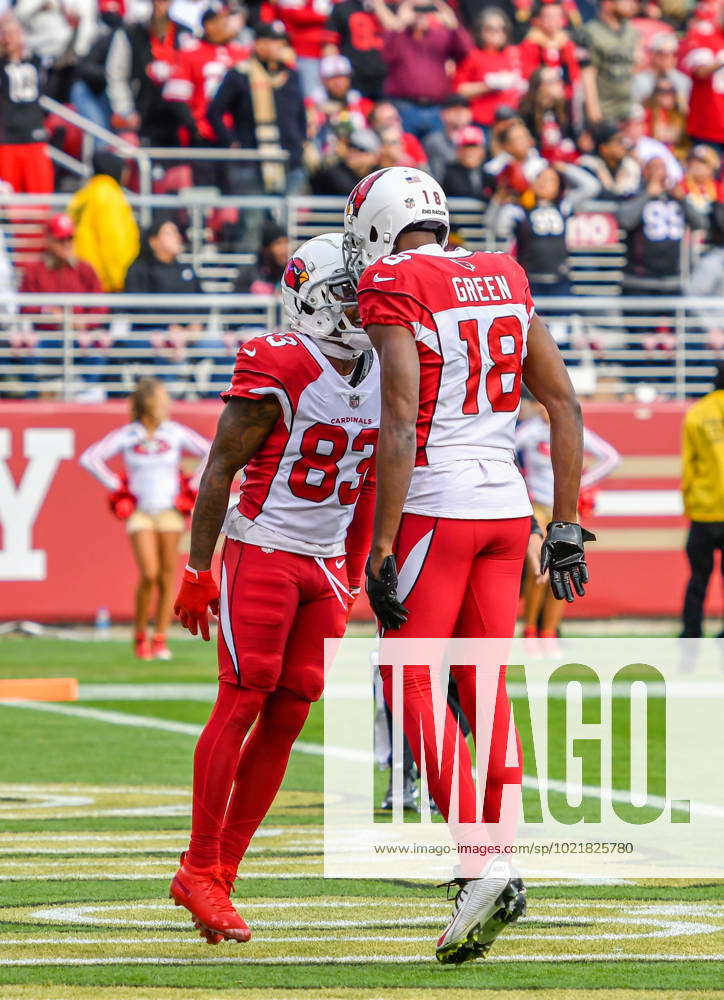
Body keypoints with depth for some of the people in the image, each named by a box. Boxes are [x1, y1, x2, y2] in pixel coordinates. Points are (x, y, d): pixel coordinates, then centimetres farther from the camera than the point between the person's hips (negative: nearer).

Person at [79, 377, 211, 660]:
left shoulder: (176, 433, 0)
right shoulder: (125, 436, -2)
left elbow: (212, 453, 5)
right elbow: (89, 458, 2)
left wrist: (192, 487, 2)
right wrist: (116, 486, 0)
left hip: (170, 510, 1)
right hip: (139, 513, -1)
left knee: (167, 576, -1)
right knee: (149, 574, -14)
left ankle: (160, 640, 7)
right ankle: (140, 635, 5)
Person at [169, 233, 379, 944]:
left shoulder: (379, 377, 8)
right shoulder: (277, 372, -14)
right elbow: (219, 470, -11)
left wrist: (352, 580, 18)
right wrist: (197, 572, -12)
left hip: (326, 562, 7)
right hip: (262, 548, -7)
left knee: (288, 715, 2)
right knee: (243, 702, -10)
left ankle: (217, 876, 7)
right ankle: (199, 869, -2)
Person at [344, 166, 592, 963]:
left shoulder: (395, 293, -9)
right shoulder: (504, 284, 12)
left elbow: (399, 427, -17)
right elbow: (564, 405, 13)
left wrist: (381, 550, -15)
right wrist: (566, 526, 16)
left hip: (436, 506, -6)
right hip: (507, 507, 6)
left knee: (410, 685, -1)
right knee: (484, 688, 10)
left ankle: (477, 862, -13)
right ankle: (501, 855, 5)